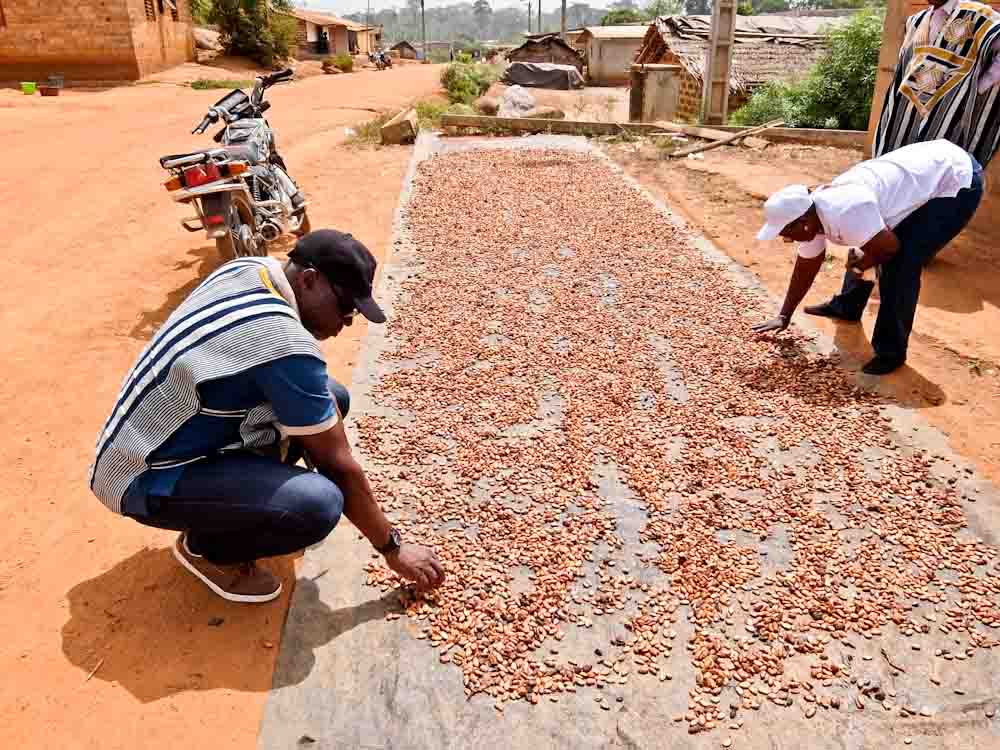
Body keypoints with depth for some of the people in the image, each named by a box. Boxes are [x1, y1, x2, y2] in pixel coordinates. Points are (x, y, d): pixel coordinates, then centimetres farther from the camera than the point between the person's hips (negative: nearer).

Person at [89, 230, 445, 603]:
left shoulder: (249, 268, -4)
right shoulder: (285, 345, -30)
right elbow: (339, 467, -21)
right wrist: (393, 548, -9)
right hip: (144, 478, -9)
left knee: (333, 398, 3)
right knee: (319, 504, -30)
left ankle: (245, 495, 14)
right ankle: (206, 546, -1)